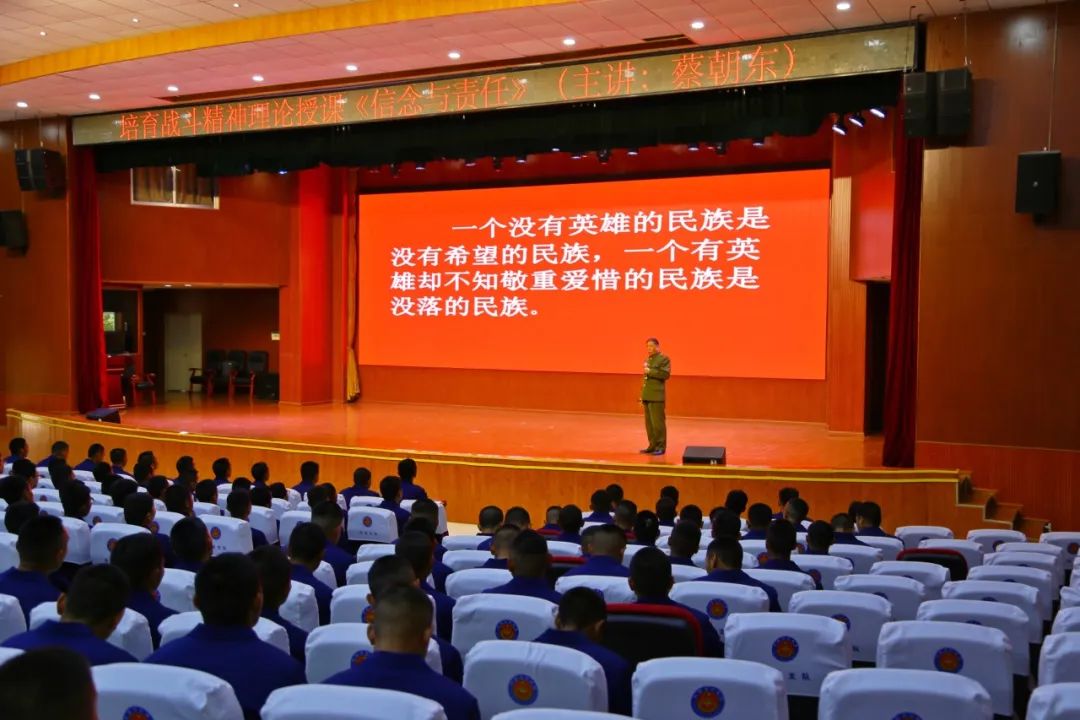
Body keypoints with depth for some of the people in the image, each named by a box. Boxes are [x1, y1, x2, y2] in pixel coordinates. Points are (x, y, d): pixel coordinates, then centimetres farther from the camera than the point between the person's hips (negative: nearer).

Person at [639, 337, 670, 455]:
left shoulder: (664, 359, -5)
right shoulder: (647, 360, 18)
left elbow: (666, 374, -18)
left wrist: (651, 371, -17)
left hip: (656, 396, -8)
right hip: (647, 396, 8)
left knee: (658, 422, -6)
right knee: (649, 423, 9)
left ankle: (661, 447, -1)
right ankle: (653, 445, 16)